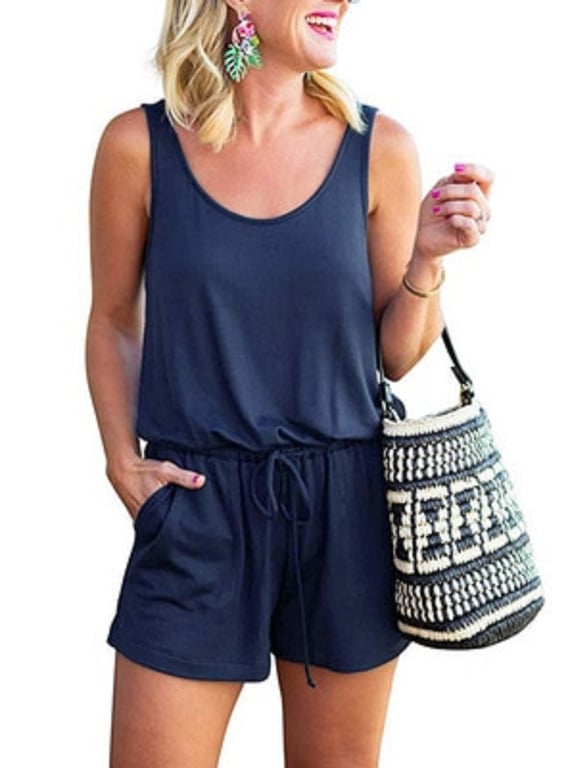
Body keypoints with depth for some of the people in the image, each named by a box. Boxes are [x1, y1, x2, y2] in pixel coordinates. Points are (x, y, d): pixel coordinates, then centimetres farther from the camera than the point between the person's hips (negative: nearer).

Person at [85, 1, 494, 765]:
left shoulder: (379, 149, -2)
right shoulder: (138, 145, -4)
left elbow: (400, 357, 3)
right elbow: (113, 321, 9)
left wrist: (427, 259, -13)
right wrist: (123, 462, 0)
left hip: (345, 506, 1)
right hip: (197, 508, -1)